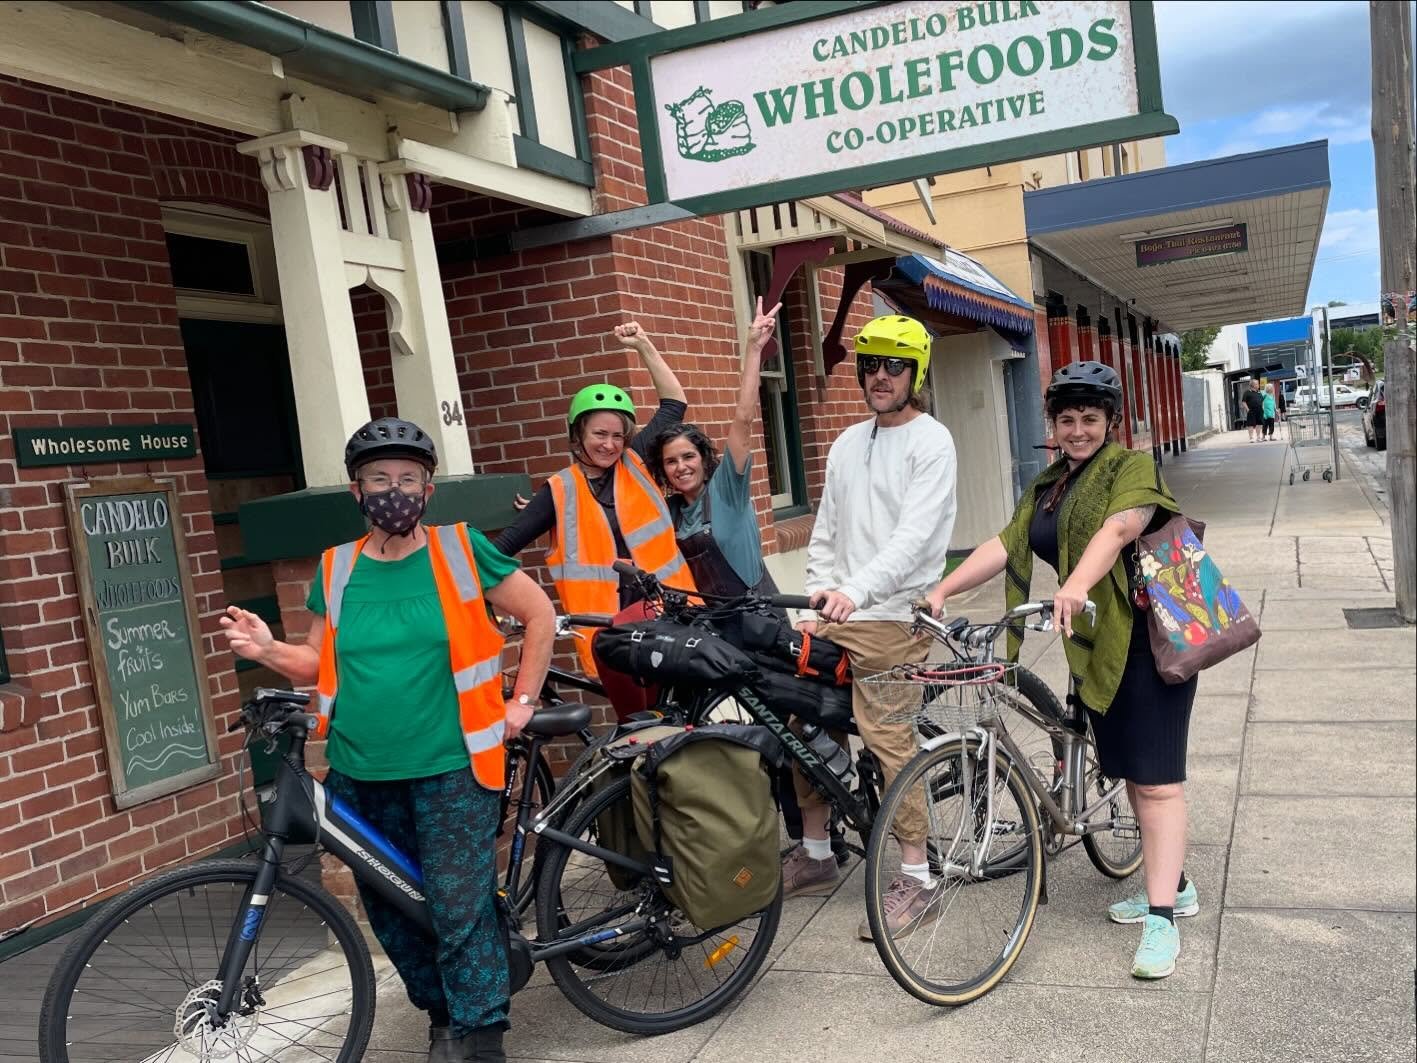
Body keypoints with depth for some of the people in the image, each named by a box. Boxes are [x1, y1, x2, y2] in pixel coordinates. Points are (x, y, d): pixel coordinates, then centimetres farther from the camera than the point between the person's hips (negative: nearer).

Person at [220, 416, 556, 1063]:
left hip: (451, 768, -4)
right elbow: (319, 662, 13)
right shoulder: (337, 568, 6)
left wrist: (522, 701, 0)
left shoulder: (458, 548, -3)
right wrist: (267, 650, -6)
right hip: (361, 775, 4)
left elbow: (539, 614, 2)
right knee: (389, 909, 13)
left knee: (460, 909, -6)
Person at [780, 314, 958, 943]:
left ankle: (917, 879, 5)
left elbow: (914, 534, -19)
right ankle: (815, 854, 26)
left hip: (891, 617, -7)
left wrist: (855, 592, -32)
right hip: (836, 615, 7)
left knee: (888, 739, -9)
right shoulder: (848, 443, 16)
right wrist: (819, 597, 7)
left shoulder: (931, 441, -6)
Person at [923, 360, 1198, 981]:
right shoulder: (1046, 488, 16)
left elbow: (1117, 529, -26)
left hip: (1145, 641, -7)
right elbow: (1005, 545, 6)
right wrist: (942, 590, -7)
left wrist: (1075, 586, -44)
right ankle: (1173, 885, 29)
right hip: (1093, 646, 8)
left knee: (1156, 779, -7)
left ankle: (1162, 918, -5)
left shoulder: (1133, 467, -7)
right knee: (1127, 771, 14)